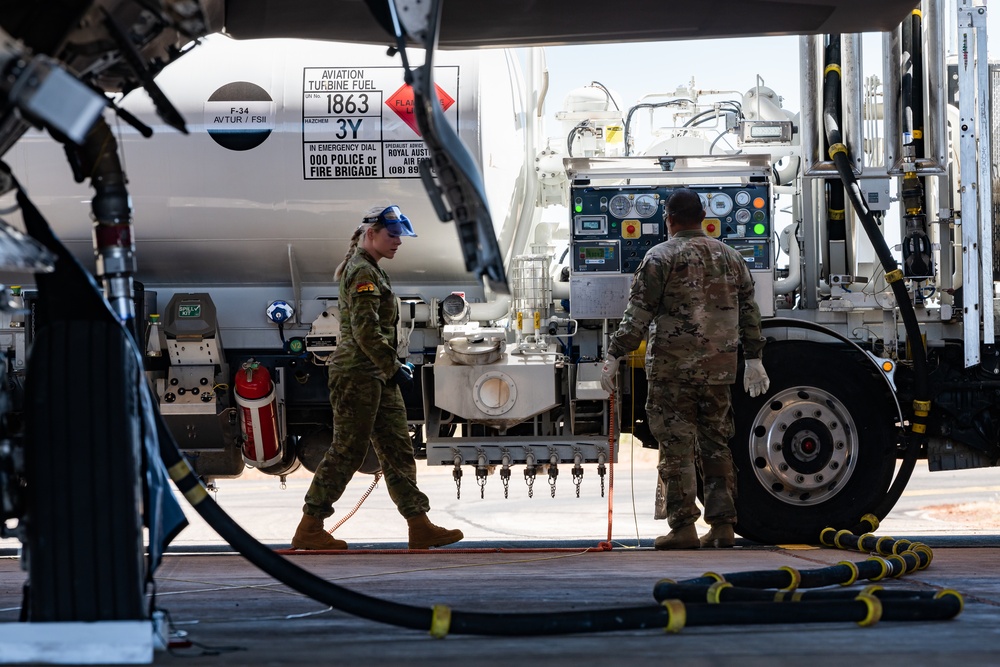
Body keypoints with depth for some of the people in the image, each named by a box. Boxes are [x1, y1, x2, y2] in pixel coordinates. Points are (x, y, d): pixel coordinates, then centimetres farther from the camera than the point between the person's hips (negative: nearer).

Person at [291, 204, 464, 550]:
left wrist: (392, 367, 18)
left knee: (398, 449, 7)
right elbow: (365, 330, -21)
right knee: (348, 450, -6)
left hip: (376, 375, 10)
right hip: (357, 374, -10)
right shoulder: (362, 272, -14)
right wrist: (392, 367, -16)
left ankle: (420, 525, 6)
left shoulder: (371, 269, 19)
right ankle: (309, 529, 0)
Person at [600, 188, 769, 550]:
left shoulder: (661, 257, -6)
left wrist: (614, 356, -9)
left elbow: (637, 315, -12)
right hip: (718, 368, 5)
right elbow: (749, 312, 16)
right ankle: (722, 525, 8)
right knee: (716, 446, 11)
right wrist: (754, 360, 22)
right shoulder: (729, 257, 12)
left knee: (677, 448, -4)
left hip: (673, 367, -5)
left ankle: (683, 527, -7)